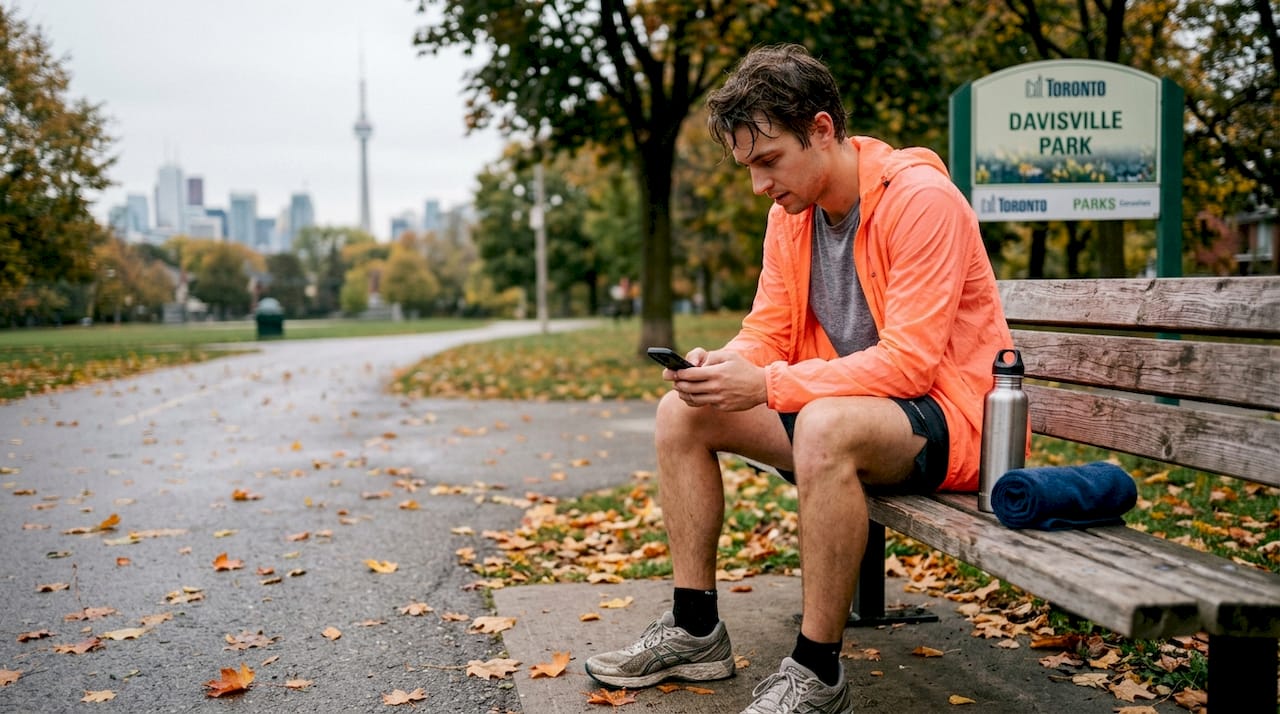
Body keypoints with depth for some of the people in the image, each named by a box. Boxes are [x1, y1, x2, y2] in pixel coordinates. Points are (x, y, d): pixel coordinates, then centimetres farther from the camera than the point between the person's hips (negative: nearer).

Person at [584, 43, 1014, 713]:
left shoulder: (920, 199, -20)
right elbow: (767, 331, 6)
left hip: (945, 415, -8)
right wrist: (721, 364, -18)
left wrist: (767, 385, -30)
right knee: (681, 413, 0)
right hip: (841, 403, 8)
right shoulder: (790, 213, 4)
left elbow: (908, 361, -26)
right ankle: (695, 631, 6)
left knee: (826, 423, -39)